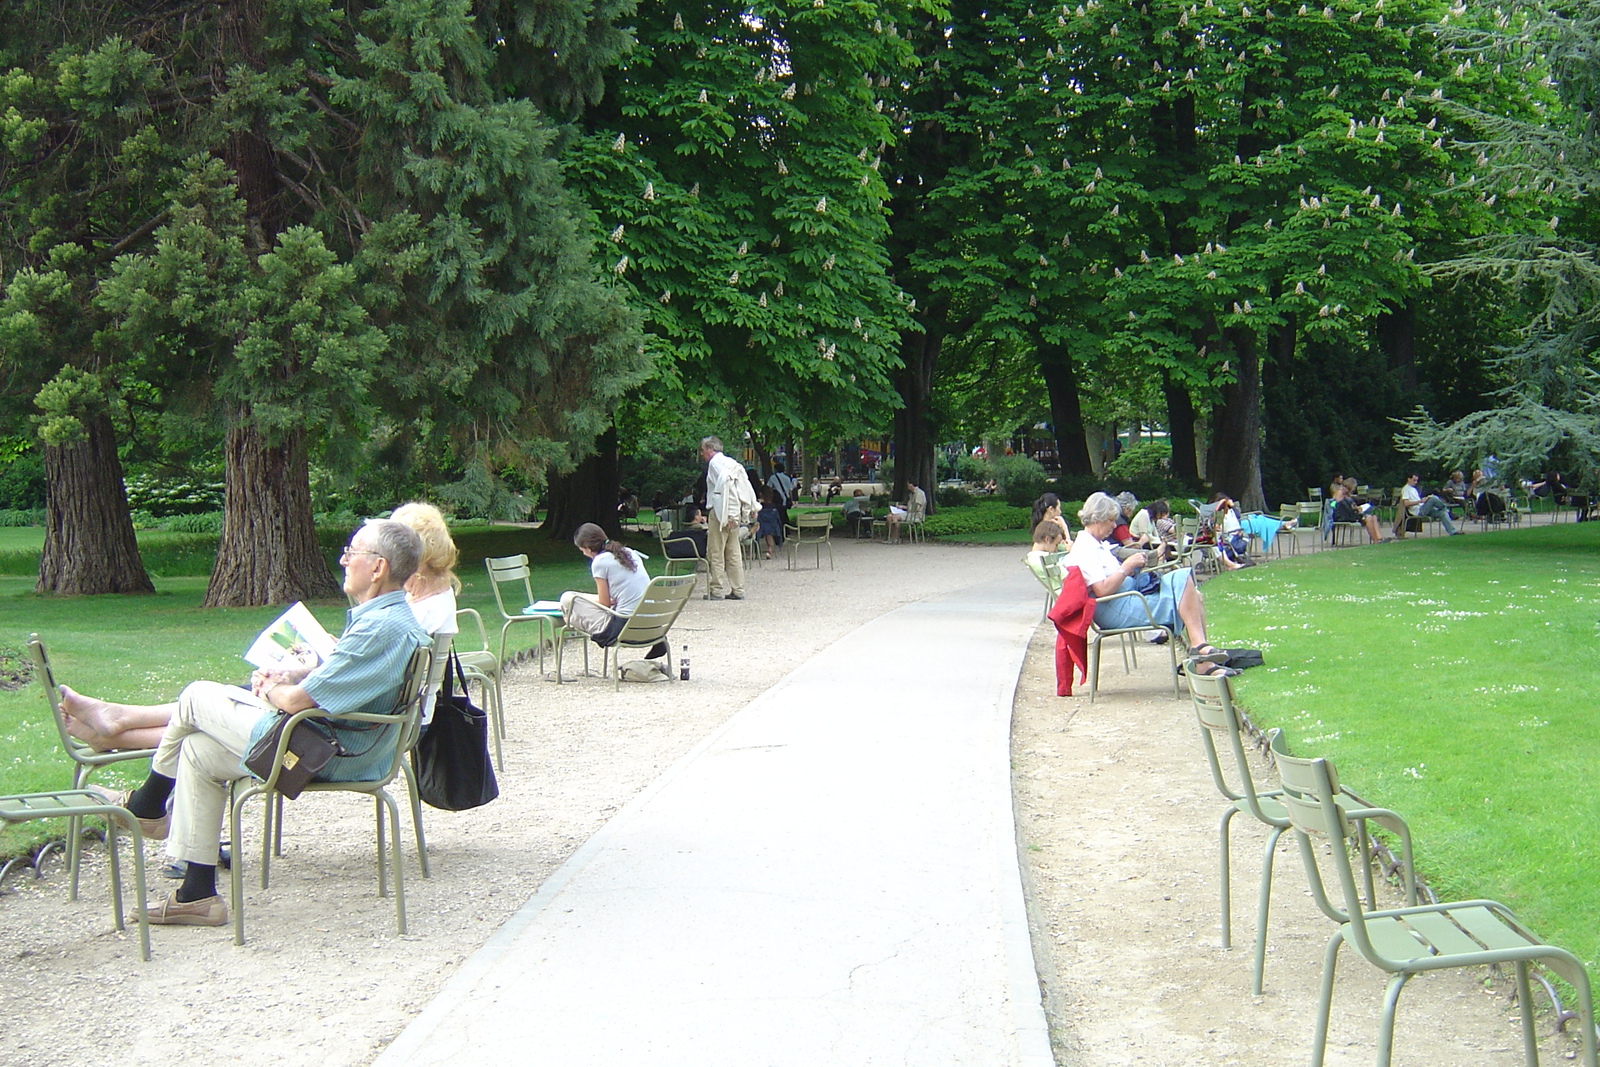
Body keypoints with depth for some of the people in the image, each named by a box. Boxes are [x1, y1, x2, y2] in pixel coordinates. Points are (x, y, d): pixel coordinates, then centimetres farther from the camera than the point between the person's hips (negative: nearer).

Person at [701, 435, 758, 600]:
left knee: (716, 552, -4)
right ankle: (738, 590, 9)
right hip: (735, 513, 8)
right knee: (733, 553, 9)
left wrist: (725, 514, -24)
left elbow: (724, 481, -22)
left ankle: (716, 590, -3)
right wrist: (751, 508, 15)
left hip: (720, 513, -8)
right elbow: (746, 486, 14)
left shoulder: (715, 462, -7)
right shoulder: (732, 462, 17)